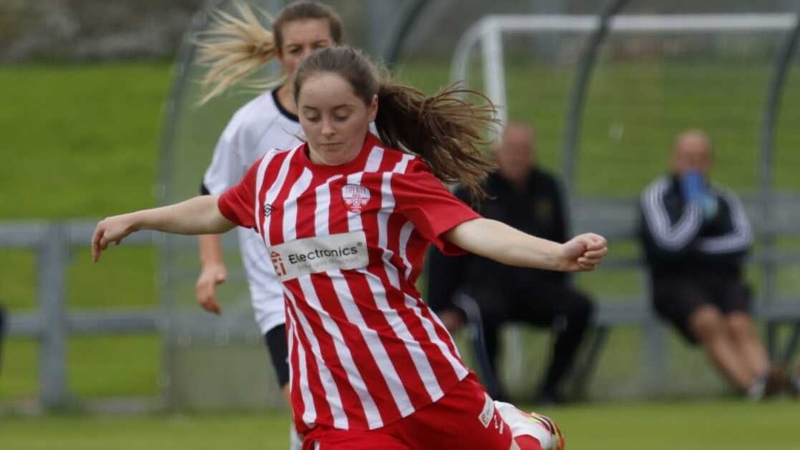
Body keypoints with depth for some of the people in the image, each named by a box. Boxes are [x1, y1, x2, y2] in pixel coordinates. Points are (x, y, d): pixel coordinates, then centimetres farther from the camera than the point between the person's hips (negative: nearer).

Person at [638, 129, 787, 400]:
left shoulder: (724, 199, 21)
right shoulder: (658, 196, 10)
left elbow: (743, 240, 5)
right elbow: (668, 244, -5)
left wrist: (700, 248, -3)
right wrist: (696, 208, -3)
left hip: (723, 279, 3)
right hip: (676, 283, -3)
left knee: (740, 324, -30)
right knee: (710, 321, -35)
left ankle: (764, 375, -58)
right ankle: (749, 382, -57)